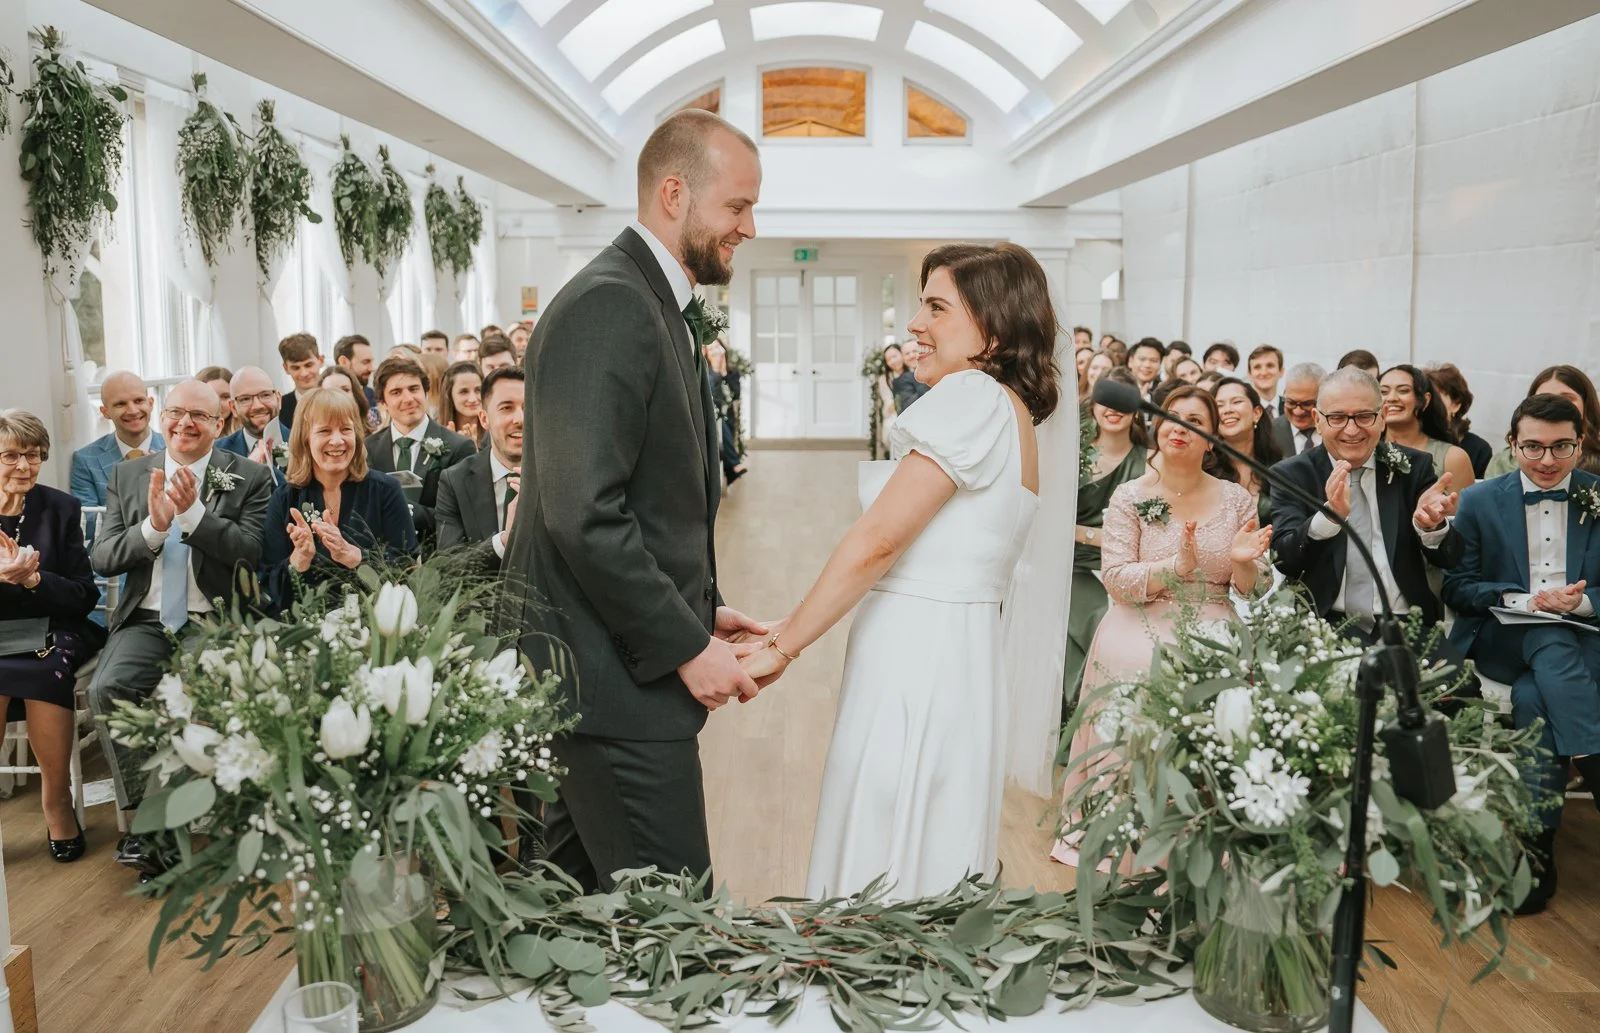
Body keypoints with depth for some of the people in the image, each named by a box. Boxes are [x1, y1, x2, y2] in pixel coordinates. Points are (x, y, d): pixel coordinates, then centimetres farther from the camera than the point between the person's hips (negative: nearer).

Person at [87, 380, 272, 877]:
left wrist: (193, 512, -18)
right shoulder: (127, 476, 13)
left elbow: (251, 551, -8)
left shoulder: (249, 477, 4)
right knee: (107, 688, -25)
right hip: (146, 622, 3)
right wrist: (154, 525, -13)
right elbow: (102, 558, 5)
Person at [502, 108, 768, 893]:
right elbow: (584, 518, -24)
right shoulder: (607, 307, -17)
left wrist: (699, 609, 13)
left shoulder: (652, 304, 16)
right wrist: (686, 646, -18)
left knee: (574, 896, 20)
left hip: (605, 667, 10)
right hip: (616, 680, -10)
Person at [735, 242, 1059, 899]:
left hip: (915, 667, -10)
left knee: (881, 878, 0)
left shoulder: (974, 397, -13)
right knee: (934, 860, 17)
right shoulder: (1012, 414, 17)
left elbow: (876, 541, -17)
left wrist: (781, 648, -11)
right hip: (959, 662, 10)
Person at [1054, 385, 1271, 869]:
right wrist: (1179, 565, -19)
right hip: (1142, 632, -1)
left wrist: (1244, 561, -13)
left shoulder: (1237, 500, 9)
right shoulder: (1129, 496, 3)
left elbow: (1252, 590, 10)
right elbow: (1116, 580, -6)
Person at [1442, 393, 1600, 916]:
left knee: (1534, 697, -33)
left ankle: (1536, 846, -29)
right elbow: (1456, 586, 3)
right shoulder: (1480, 501, 6)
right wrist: (1527, 600, -13)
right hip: (1503, 639, 0)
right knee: (1553, 646, -35)